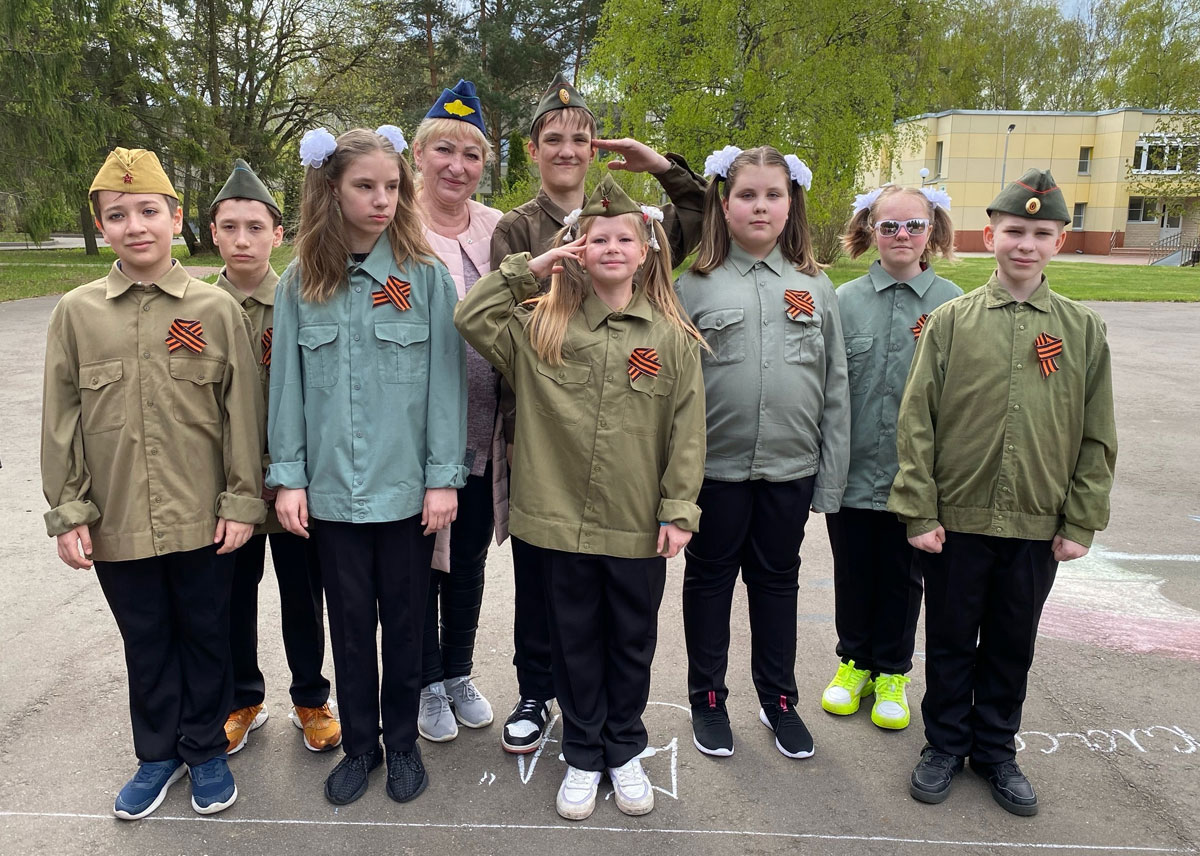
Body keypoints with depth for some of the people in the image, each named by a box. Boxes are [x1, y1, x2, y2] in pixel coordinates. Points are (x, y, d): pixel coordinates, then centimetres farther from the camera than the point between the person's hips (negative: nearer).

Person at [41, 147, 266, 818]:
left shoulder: (217, 309, -4)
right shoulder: (76, 312, 1)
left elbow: (243, 411, -3)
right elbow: (62, 419, 3)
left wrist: (243, 500, -6)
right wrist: (67, 511, 1)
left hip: (203, 521, -1)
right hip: (116, 524, 2)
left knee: (206, 636, 13)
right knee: (145, 643, 16)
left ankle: (206, 749, 33)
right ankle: (158, 755, 36)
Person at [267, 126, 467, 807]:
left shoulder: (426, 277, -5)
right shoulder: (301, 284, 2)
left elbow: (446, 381, -5)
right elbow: (288, 385, 4)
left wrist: (443, 476, -7)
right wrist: (289, 475, 1)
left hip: (407, 488, -2)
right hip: (332, 489, 2)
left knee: (404, 620, 12)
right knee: (350, 621, 14)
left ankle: (403, 741, 31)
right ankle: (359, 744, 32)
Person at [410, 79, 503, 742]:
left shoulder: (499, 232, 6)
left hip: (484, 433, 4)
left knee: (469, 560, 17)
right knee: (420, 559, 10)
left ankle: (459, 674, 37)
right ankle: (428, 684, 31)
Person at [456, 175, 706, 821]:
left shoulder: (672, 336, -1)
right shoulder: (541, 326, 3)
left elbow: (687, 429, -3)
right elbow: (470, 319, -6)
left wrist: (679, 509, -6)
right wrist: (529, 267, -5)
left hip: (639, 525, 0)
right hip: (561, 518, 1)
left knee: (632, 640, 15)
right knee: (575, 640, 15)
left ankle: (624, 752, 37)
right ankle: (583, 756, 34)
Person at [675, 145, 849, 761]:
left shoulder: (815, 287, 4)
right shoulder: (696, 285, -3)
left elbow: (835, 387, 6)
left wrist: (831, 475, 3)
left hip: (790, 467, 2)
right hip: (715, 466, -2)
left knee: (777, 580, 16)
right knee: (710, 579, 12)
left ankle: (779, 699, 33)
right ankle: (707, 698, 30)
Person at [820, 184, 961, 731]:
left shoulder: (951, 303, -3)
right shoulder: (846, 300, -2)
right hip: (852, 469, 1)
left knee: (903, 578, 13)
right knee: (853, 573, 14)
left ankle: (892, 672, 33)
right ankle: (855, 661, 35)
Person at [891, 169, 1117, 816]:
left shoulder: (1082, 330, 2)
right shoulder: (951, 321, -3)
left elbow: (1097, 438, 4)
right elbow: (916, 424, -5)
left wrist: (1080, 523, 1)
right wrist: (919, 512, -8)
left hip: (1038, 528, 2)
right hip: (956, 521, -1)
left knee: (1012, 645, 15)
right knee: (950, 640, 12)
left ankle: (996, 750, 34)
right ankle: (945, 745, 31)